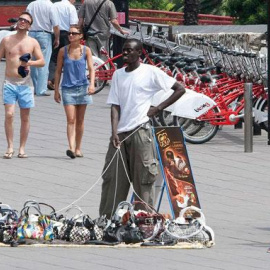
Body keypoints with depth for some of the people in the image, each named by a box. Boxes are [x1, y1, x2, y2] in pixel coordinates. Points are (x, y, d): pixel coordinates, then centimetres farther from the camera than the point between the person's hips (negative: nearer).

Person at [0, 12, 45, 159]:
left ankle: (22, 148, 13)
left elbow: (42, 62, 2)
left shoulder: (32, 43, 5)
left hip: (24, 84, 1)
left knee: (25, 117, 5)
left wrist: (30, 63, -17)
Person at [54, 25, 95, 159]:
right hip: (68, 88, -1)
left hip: (82, 88, 1)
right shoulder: (63, 51, 2)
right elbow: (58, 71, 7)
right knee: (71, 120, -13)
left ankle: (78, 148, 18)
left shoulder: (86, 50, 2)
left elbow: (91, 68, -2)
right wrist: (56, 90, 6)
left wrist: (92, 84, -18)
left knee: (80, 120, 9)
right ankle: (71, 148, -23)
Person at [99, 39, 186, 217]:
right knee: (112, 178, 3)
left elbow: (180, 89, 0)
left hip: (140, 131, -5)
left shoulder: (150, 72, -1)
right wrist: (115, 132, -6)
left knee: (142, 179, -3)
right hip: (120, 133, 5)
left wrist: (158, 109, -4)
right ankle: (108, 219, 8)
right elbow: (115, 105, 7)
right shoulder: (118, 75, 12)